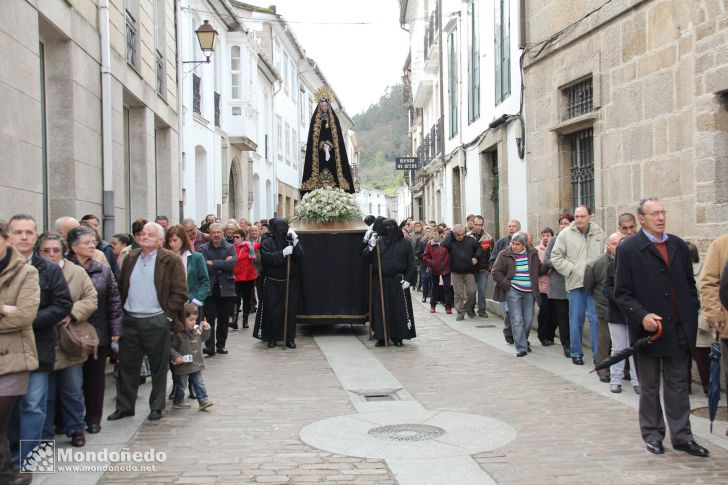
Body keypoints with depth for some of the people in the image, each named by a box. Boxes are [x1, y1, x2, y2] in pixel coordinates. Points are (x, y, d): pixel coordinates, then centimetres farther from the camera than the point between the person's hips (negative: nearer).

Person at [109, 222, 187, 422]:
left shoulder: (171, 260, -6)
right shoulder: (131, 258, 10)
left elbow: (179, 292, -8)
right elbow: (121, 287, 16)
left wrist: (167, 314, -11)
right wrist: (121, 311, 7)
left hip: (156, 321, -4)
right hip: (130, 321, 5)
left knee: (158, 367, 7)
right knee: (127, 365, 9)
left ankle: (157, 407, 18)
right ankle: (124, 406, 20)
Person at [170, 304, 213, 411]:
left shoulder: (197, 330, 2)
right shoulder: (177, 333, -19)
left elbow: (203, 338, 19)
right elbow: (171, 347, -18)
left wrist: (206, 329, 4)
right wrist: (176, 357, -28)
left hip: (196, 364, 6)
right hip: (183, 365, -6)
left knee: (199, 383, 8)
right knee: (181, 385, 10)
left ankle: (203, 400, 12)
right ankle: (177, 402, 25)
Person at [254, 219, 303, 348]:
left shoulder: (290, 240, 7)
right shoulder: (267, 242, -1)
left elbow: (300, 255, -6)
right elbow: (267, 257, -16)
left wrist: (295, 240, -17)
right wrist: (283, 253, -25)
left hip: (289, 282, 2)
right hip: (272, 283, -2)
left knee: (290, 310, 1)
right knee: (272, 311, 0)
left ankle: (289, 338, 9)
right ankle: (272, 338, 10)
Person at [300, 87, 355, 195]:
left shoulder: (334, 119, 11)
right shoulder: (315, 119, 8)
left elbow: (338, 136, 5)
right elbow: (313, 137, 3)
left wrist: (329, 145, -10)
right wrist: (322, 144, -11)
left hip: (332, 151, 1)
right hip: (319, 152, -1)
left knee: (331, 169, -7)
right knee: (320, 169, -10)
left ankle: (332, 186, -8)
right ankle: (319, 186, -12)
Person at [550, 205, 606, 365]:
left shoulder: (599, 233, 5)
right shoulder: (566, 234, 0)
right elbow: (555, 257, 3)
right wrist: (571, 269, -6)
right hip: (575, 283, -1)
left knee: (596, 319, -1)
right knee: (576, 320, 5)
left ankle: (598, 354, 5)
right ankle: (576, 353, 15)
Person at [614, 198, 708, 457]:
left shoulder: (679, 245, 9)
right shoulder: (628, 248, -6)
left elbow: (690, 284, 15)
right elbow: (621, 292, -8)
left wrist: (692, 315, 6)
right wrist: (642, 316, -20)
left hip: (679, 330, 4)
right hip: (648, 329, -4)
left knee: (678, 386, 10)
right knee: (649, 387, 9)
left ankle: (682, 436, 18)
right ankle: (652, 435, 21)